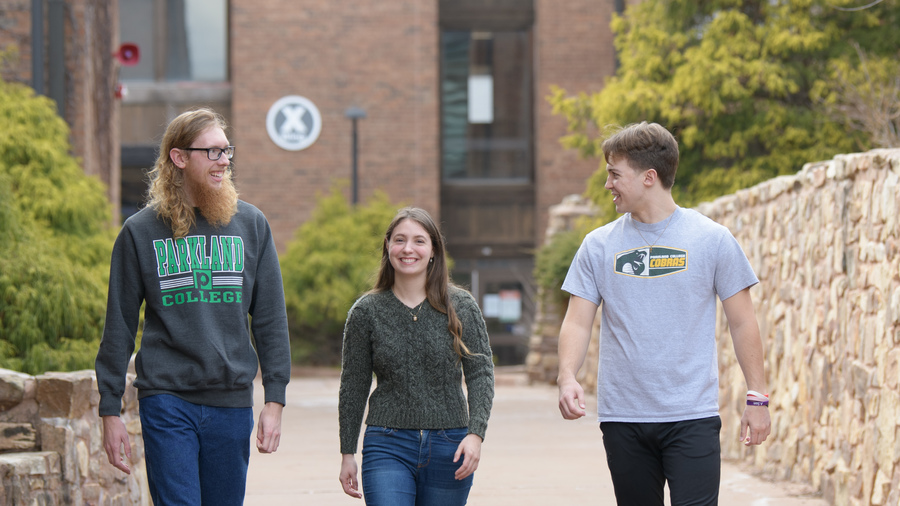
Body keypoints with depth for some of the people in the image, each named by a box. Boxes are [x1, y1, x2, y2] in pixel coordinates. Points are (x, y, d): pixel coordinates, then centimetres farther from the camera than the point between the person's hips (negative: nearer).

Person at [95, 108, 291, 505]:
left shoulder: (251, 225, 7)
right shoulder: (141, 231, 2)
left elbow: (270, 320, 9)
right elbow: (119, 326, 4)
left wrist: (274, 400, 2)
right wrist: (110, 410, 1)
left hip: (232, 402, 2)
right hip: (166, 401, -2)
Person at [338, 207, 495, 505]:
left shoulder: (461, 307, 2)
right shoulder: (366, 312, 3)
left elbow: (481, 374, 1)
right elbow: (353, 385, 8)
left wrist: (476, 433, -13)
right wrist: (347, 453, 8)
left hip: (449, 448, 1)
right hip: (387, 447, -1)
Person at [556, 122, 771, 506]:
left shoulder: (712, 239, 0)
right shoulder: (600, 245, 7)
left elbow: (742, 322, 4)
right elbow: (578, 321, 4)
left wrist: (757, 398, 0)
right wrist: (567, 376, -15)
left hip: (692, 417, -3)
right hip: (622, 417, 3)